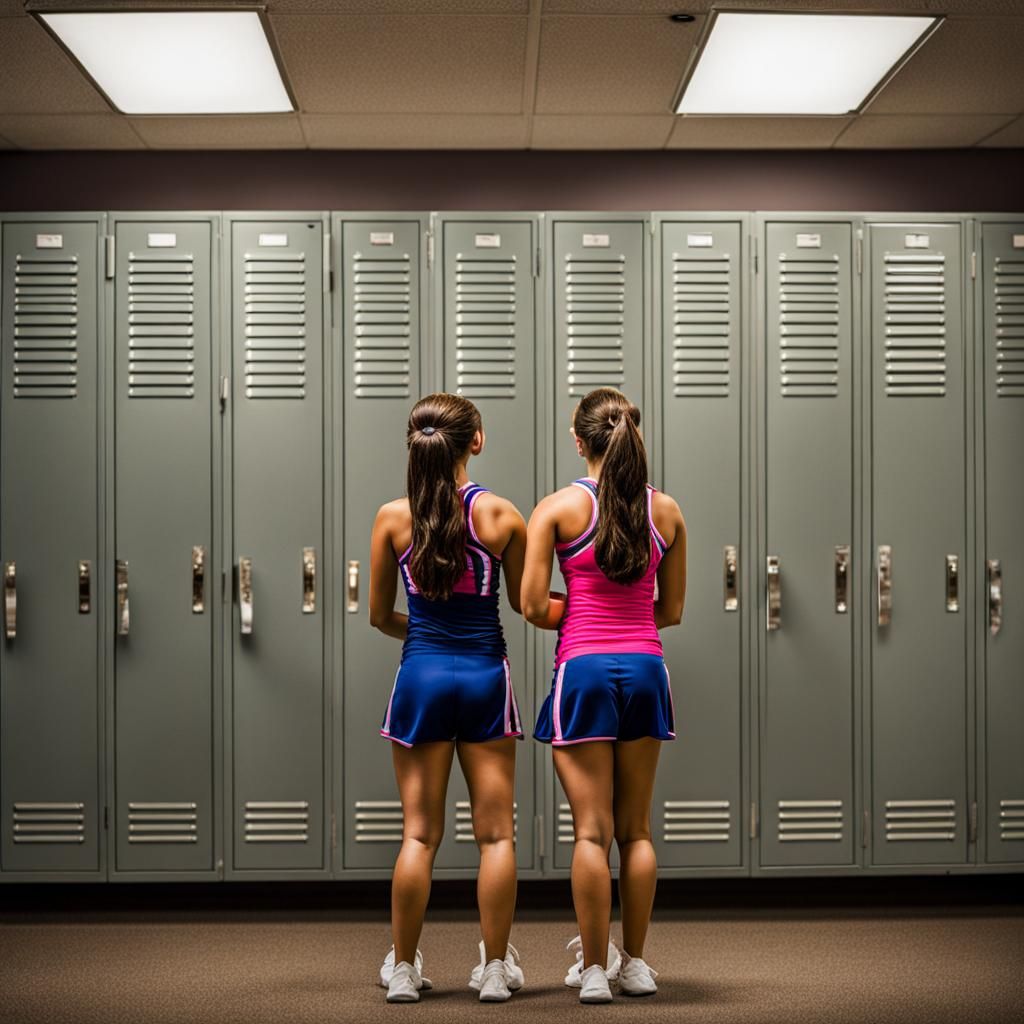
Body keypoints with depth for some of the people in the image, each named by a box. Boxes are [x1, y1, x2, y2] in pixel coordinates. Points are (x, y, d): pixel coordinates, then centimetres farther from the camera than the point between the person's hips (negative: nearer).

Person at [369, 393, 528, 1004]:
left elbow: (380, 615, 5)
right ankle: (496, 968, 11)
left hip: (422, 676, 1)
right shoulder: (502, 515, -5)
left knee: (420, 834, 7)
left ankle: (404, 969, 12)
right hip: (486, 676, -1)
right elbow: (525, 604, 6)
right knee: (496, 833, 7)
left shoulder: (393, 518, -3)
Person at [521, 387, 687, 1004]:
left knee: (593, 830, 0)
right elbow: (672, 610, 10)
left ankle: (594, 970, 3)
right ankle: (636, 963, 17)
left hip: (584, 671, -3)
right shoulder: (666, 511, 5)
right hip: (646, 669, 3)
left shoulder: (558, 508, -5)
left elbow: (534, 607, -7)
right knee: (636, 829, 12)